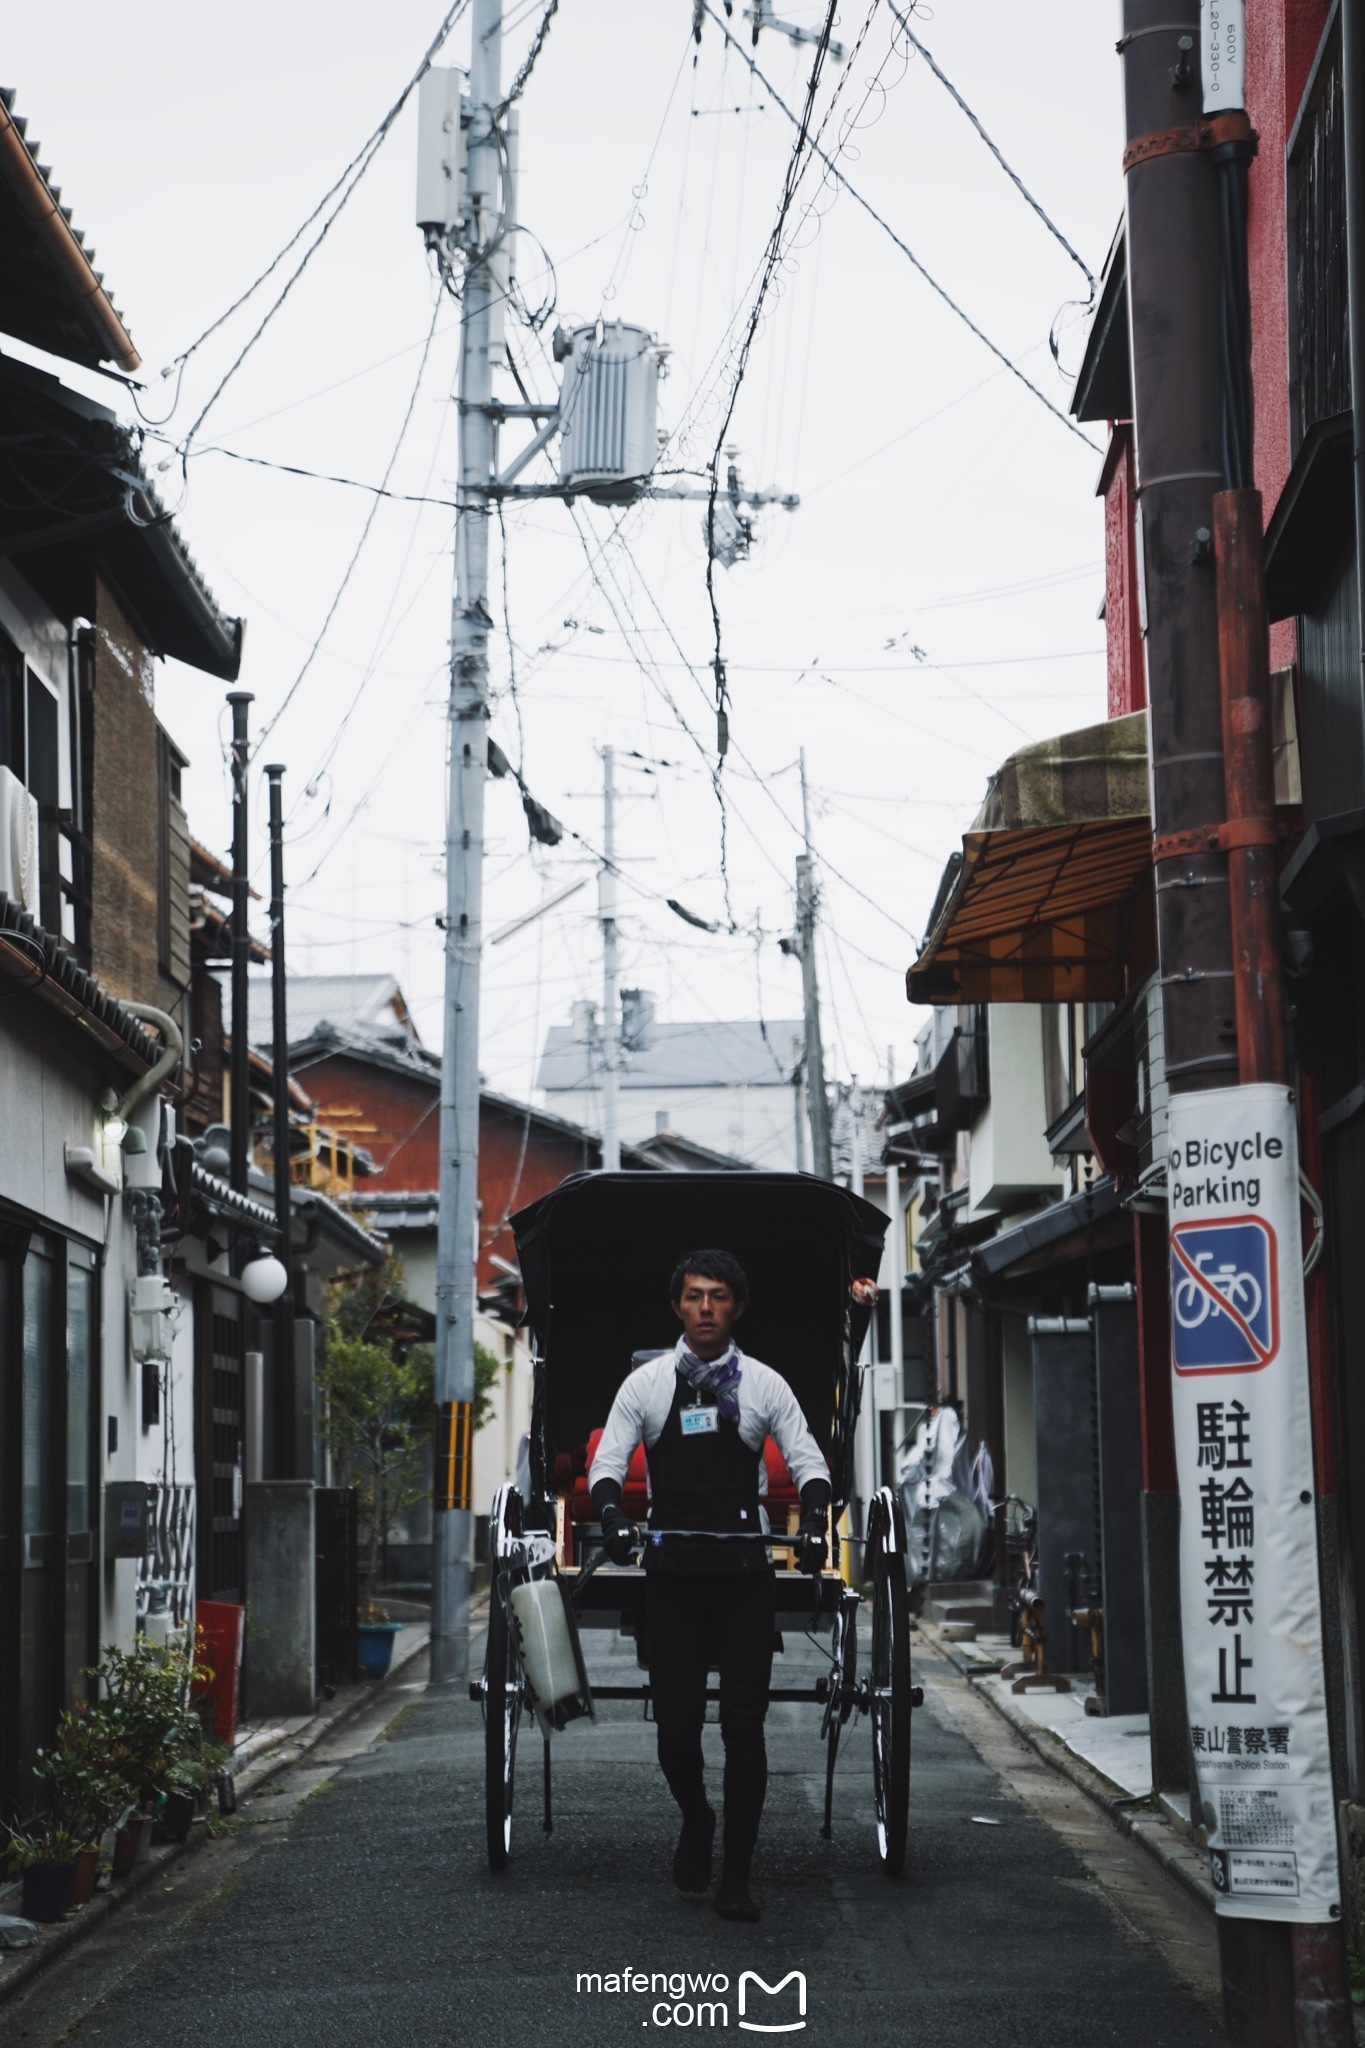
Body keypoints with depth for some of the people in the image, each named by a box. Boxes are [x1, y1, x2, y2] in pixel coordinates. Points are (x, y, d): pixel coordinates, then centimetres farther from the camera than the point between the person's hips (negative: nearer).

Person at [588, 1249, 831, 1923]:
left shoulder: (764, 1385, 6)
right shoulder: (645, 1383, 6)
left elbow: (807, 1460, 4)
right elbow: (607, 1459, 2)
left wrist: (813, 1519, -16)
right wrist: (612, 1514, -19)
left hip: (744, 1575, 0)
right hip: (672, 1576, 0)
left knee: (744, 1728, -3)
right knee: (675, 1724, 0)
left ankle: (735, 1879, 6)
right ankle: (696, 1822, 32)